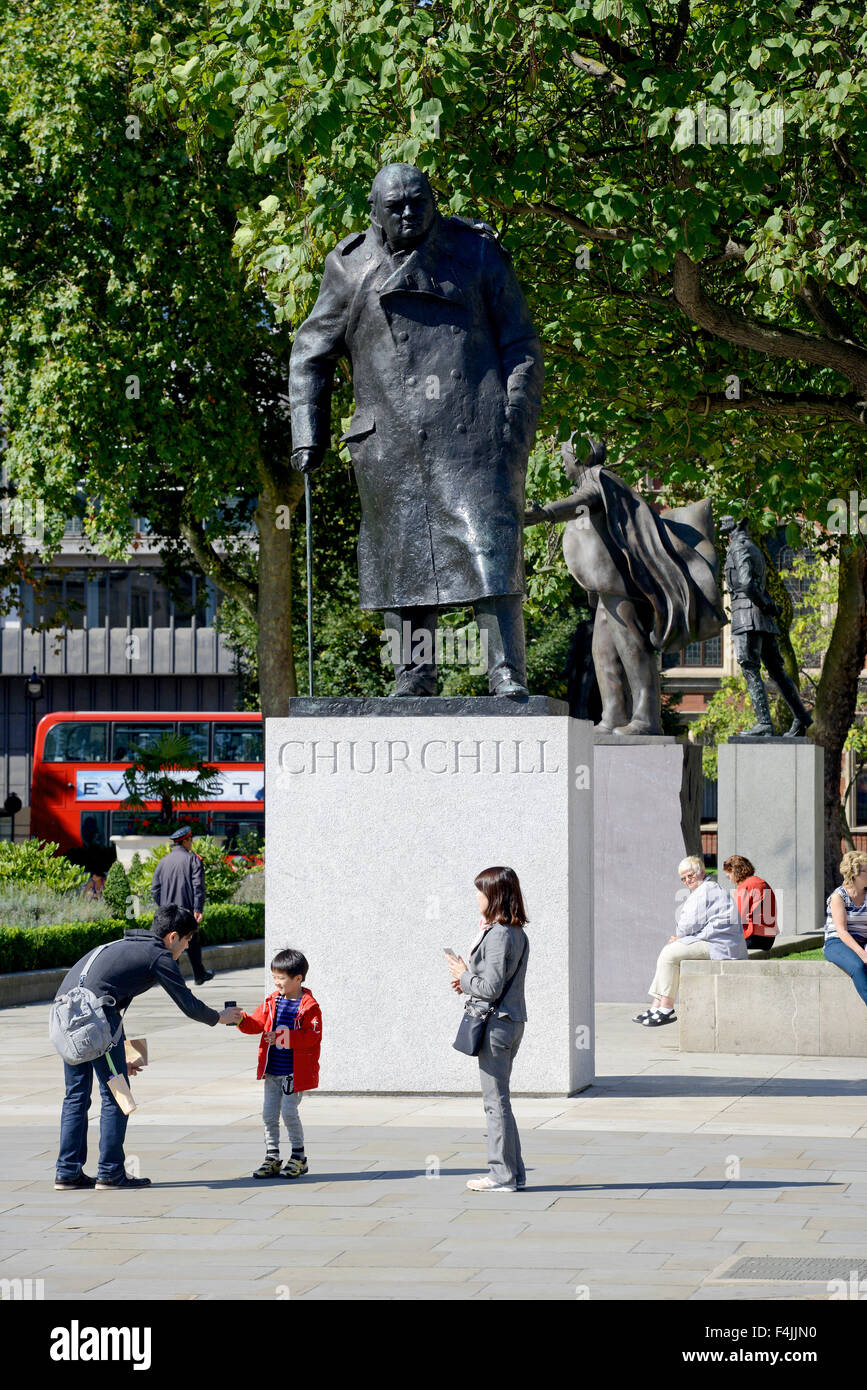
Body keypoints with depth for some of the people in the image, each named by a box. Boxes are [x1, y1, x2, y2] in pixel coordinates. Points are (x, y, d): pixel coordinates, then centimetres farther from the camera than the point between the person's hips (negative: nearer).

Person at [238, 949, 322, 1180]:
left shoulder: (309, 1007, -9)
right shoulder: (272, 1002, 9)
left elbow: (312, 1037, -17)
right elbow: (256, 1024, 9)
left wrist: (283, 1037, -23)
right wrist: (241, 1019, -11)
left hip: (295, 1073, -6)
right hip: (272, 1071, 6)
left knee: (289, 1112, -7)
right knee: (269, 1114, 5)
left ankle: (298, 1156, 8)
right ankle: (272, 1157, 13)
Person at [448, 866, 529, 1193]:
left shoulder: (498, 935, -18)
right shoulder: (518, 933, 12)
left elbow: (491, 988, -21)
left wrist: (464, 975, -5)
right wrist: (469, 982, 9)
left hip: (497, 1022, -10)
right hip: (512, 1019, 10)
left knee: (496, 1099, -3)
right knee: (498, 1098, 15)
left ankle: (503, 1174, 1)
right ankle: (513, 1171, 18)